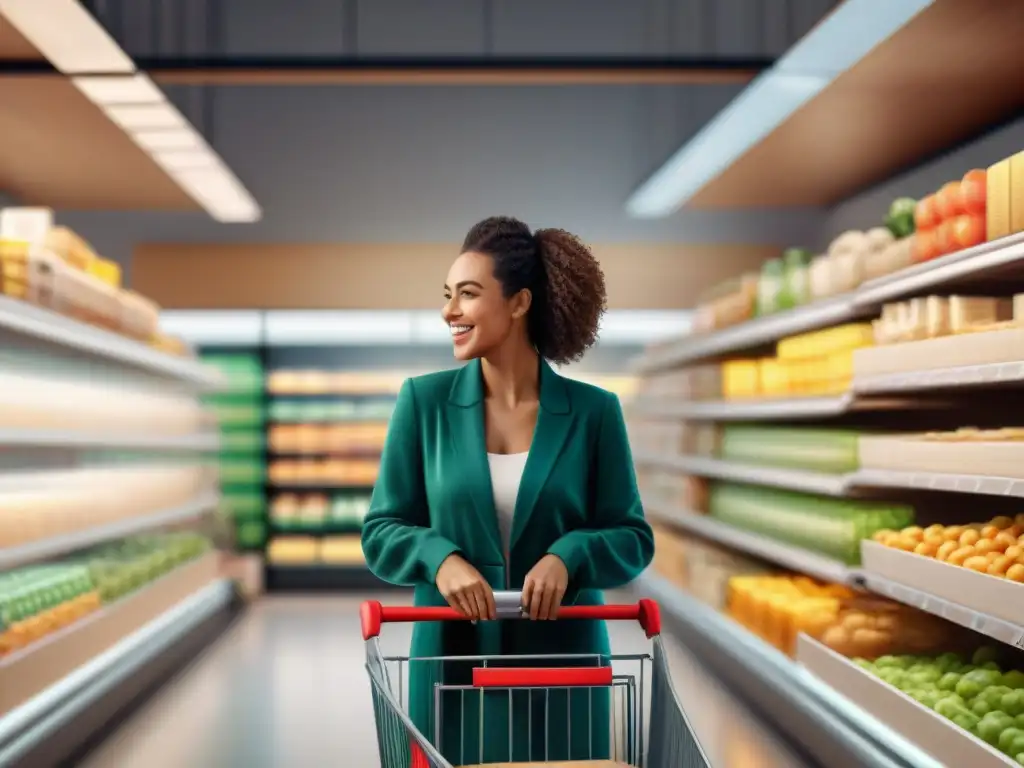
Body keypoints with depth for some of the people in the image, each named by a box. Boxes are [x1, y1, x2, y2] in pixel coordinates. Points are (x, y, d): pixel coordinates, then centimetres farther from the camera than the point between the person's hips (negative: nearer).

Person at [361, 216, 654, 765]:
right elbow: (381, 532, 1)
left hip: (562, 665, 0)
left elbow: (632, 538, 1)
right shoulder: (424, 401, -1)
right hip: (453, 663, 0)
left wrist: (568, 556, -18)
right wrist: (439, 558, -18)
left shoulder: (593, 411, -2)